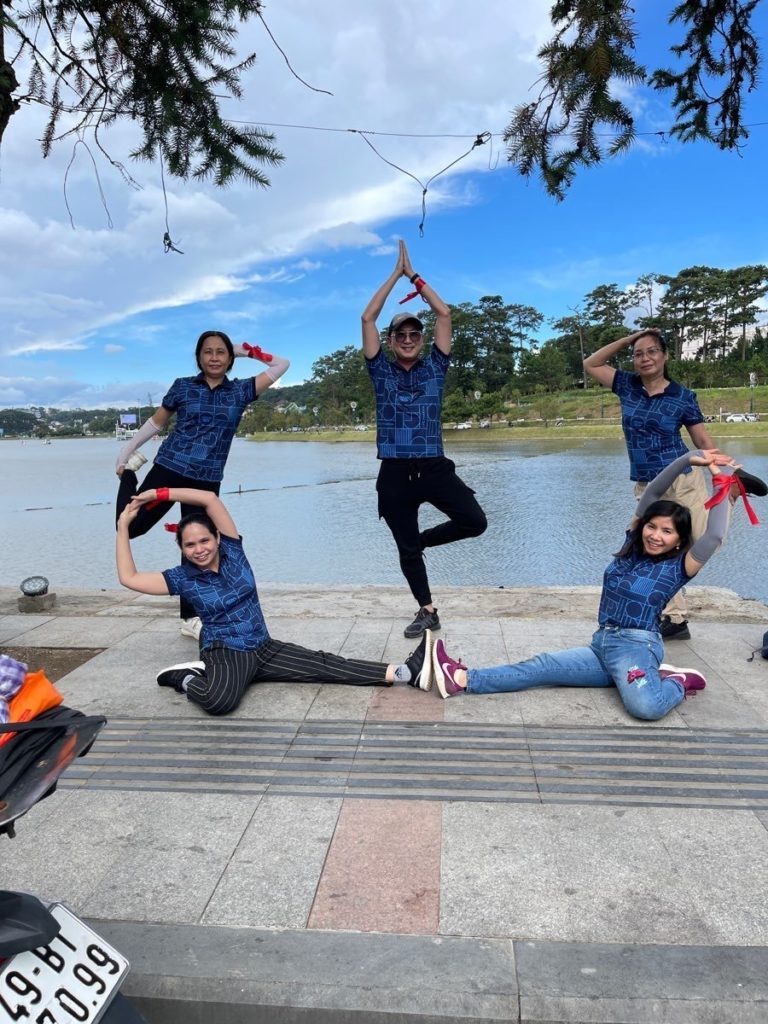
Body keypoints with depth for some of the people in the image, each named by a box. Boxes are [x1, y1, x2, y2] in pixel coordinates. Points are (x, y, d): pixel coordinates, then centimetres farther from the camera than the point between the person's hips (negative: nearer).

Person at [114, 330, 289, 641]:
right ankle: (130, 472, 27)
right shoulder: (183, 386, 3)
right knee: (130, 526, -3)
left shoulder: (241, 390, 6)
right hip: (169, 468, -1)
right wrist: (126, 451, 15)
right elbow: (156, 422, 12)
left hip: (207, 480, 1)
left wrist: (247, 351, 10)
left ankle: (190, 618, 19)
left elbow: (282, 364, 11)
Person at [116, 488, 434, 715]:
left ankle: (407, 672, -21)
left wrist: (160, 493, -4)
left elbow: (211, 499, -8)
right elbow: (129, 578, -3)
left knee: (324, 664, -11)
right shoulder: (182, 577, -1)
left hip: (264, 648, 4)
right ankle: (188, 678, -10)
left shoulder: (232, 552, 1)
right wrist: (124, 527, 1)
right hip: (224, 653, -3)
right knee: (219, 700, -41)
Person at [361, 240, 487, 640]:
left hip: (434, 467, 1)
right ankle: (427, 611, 22)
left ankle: (423, 540, 16)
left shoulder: (434, 368, 8)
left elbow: (444, 313, 5)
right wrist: (395, 273, 4)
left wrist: (413, 275, 9)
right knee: (406, 549, 6)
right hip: (394, 473, 0)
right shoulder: (381, 371, 7)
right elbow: (367, 317, 1)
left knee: (475, 521, -10)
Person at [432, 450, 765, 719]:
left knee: (646, 706, -38)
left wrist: (722, 486, -9)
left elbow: (714, 537, -19)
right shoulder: (631, 547, 10)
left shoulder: (678, 567, -4)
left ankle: (677, 682, -6)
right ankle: (462, 678, -19)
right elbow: (649, 495, 7)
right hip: (603, 643, 6)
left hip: (636, 646, -5)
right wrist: (689, 459, 1)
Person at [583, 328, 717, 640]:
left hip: (684, 480, -2)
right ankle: (675, 618, 13)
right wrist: (628, 339, 5)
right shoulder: (627, 386, 6)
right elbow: (591, 364, 13)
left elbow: (704, 442, 1)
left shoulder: (683, 396, -2)